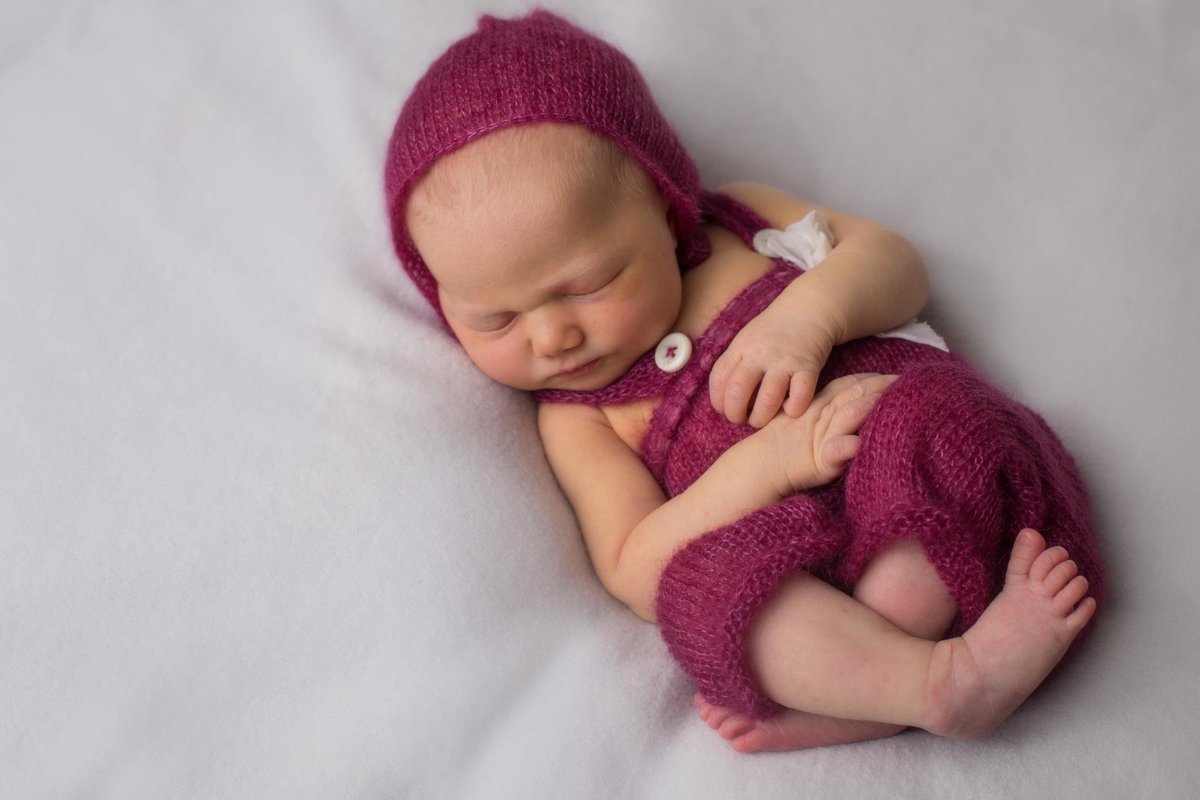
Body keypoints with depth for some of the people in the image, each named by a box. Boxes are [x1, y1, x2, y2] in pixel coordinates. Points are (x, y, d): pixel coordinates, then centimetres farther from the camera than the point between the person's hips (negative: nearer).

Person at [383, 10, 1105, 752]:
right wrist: (766, 462, -16)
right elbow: (633, 572, 0)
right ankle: (943, 679, -35)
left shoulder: (739, 222, 16)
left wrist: (809, 310, -10)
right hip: (795, 545, -1)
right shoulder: (576, 417, 11)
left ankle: (834, 701, -31)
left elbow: (896, 260, 15)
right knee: (709, 582, -35)